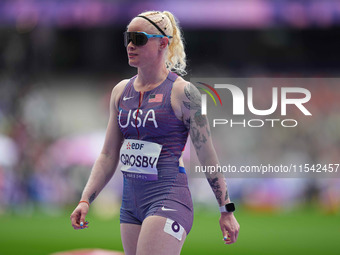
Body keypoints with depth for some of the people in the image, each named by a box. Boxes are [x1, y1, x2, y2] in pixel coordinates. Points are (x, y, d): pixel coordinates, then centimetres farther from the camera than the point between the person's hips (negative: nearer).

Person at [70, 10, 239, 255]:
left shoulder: (182, 93, -6)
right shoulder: (121, 91, 12)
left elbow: (208, 156, -4)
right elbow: (108, 155, 16)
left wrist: (227, 210, -3)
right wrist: (85, 200, 7)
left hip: (168, 199, -7)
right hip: (131, 202, 7)